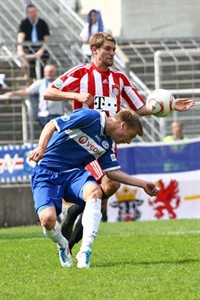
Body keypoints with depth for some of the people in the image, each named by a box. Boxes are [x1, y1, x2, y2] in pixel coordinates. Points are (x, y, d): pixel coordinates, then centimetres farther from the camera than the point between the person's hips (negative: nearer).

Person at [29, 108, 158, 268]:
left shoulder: (107, 143, 10)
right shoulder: (90, 117, -15)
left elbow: (112, 171, 17)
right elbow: (52, 125, -16)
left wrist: (143, 184, 15)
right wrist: (41, 147, -31)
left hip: (73, 173, 6)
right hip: (46, 172, -6)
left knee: (94, 190, -28)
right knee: (47, 218, -27)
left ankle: (85, 251, -27)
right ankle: (62, 246, 10)